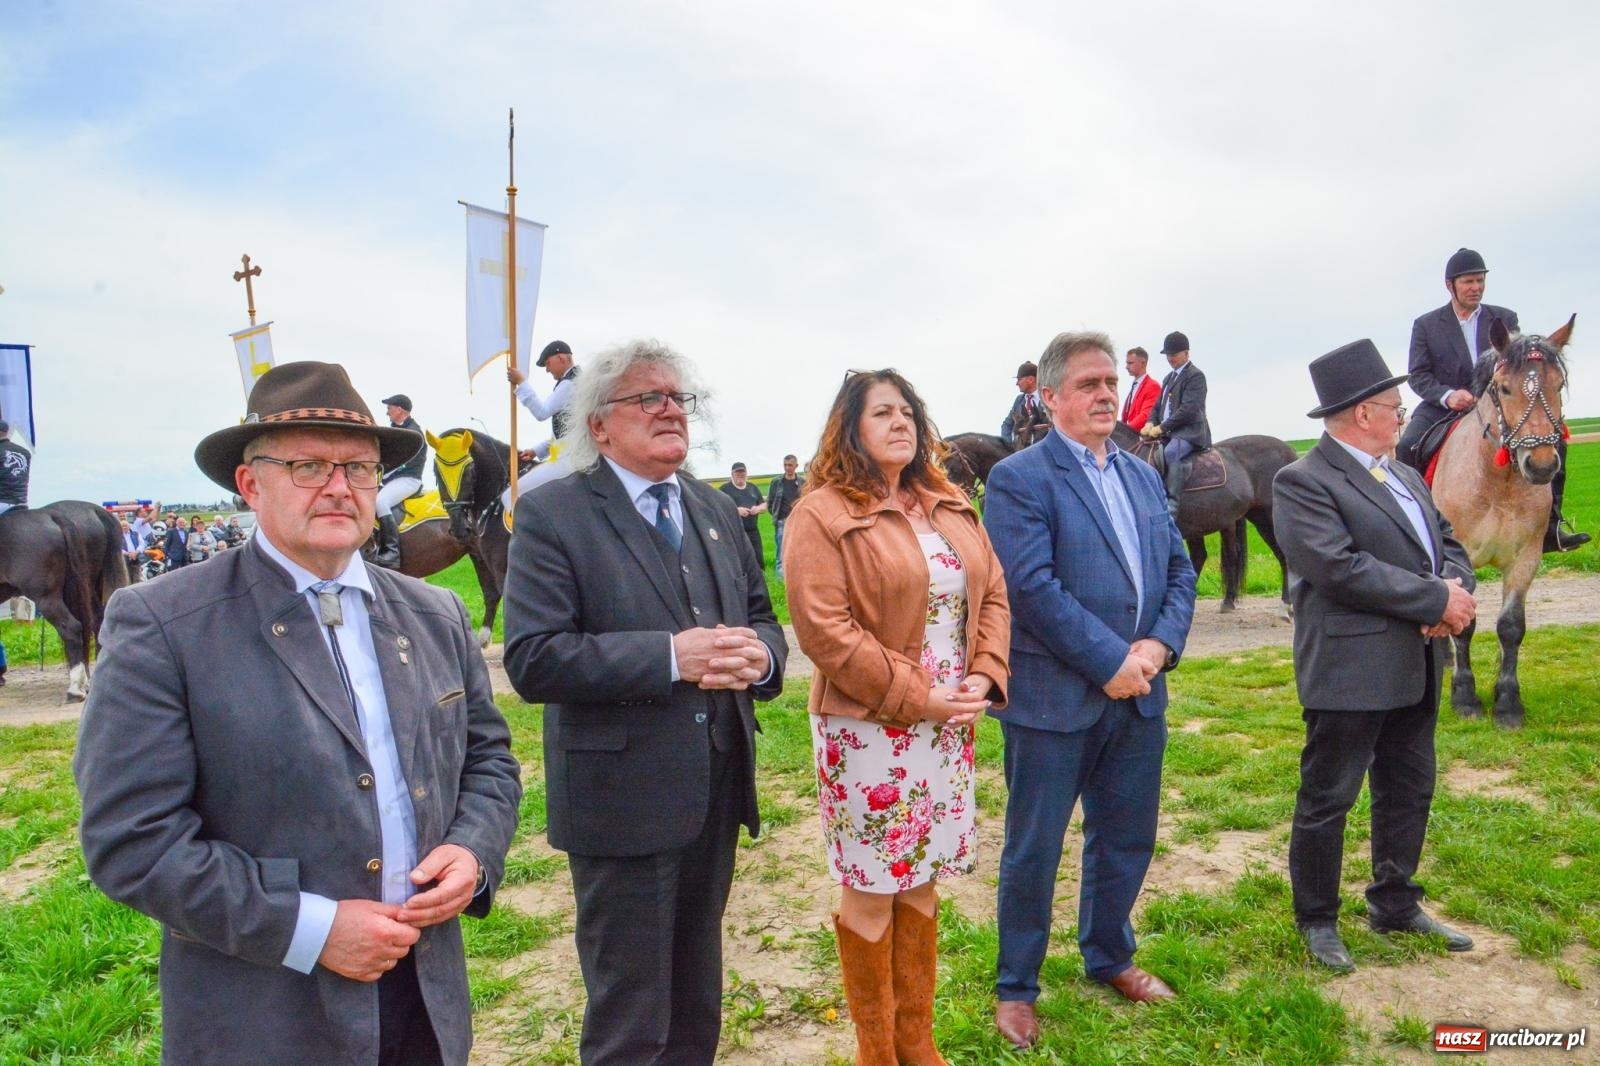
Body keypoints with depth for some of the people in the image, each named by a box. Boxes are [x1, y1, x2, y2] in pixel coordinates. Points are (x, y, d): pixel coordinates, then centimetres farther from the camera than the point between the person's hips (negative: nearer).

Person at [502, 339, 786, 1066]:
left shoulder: (715, 510, 10)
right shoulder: (552, 514, -10)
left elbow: (761, 619, 14)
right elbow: (532, 660, -18)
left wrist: (758, 654, -10)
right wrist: (670, 656, -25)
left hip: (716, 793, 6)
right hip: (625, 799, -6)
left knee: (698, 1006, 23)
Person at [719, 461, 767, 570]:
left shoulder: (753, 488, 17)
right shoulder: (725, 488, -1)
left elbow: (764, 506, 19)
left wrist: (758, 508, -6)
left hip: (753, 532, 5)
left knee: (759, 560, 7)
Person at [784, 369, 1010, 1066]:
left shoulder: (951, 507, 11)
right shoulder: (822, 514, -10)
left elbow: (992, 596, 12)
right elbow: (823, 629, -17)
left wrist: (985, 676, -4)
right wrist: (915, 696, -16)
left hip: (947, 726, 6)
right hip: (868, 728, -6)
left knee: (921, 882, 16)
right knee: (870, 890, 6)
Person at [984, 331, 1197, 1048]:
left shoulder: (1144, 476, 13)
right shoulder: (1019, 478, -10)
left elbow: (1180, 573, 10)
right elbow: (1033, 586, -19)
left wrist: (1160, 645, -7)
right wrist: (1111, 660, -18)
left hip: (1139, 695, 7)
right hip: (1053, 699, -6)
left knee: (1127, 841, 20)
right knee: (1033, 852, 7)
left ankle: (1108, 957, 43)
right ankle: (1015, 988, 26)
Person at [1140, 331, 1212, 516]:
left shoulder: (1195, 376, -5)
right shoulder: (1169, 378, 23)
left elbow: (1188, 409, -16)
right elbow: (1158, 406, 21)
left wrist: (1162, 427, -19)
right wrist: (1151, 423, -2)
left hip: (1190, 432, -10)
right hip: (1169, 433, 10)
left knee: (1171, 452, -36)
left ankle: (1171, 505, -44)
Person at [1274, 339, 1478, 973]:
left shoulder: (1403, 475, 15)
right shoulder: (1303, 482, -14)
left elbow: (1447, 542, 15)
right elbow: (1340, 568, -23)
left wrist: (1455, 589, -7)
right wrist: (1438, 600, -18)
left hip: (1416, 667, 9)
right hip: (1350, 670, -9)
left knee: (1409, 794, 19)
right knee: (1326, 800, 4)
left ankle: (1395, 906, 37)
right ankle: (1317, 921, 21)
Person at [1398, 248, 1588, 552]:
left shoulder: (1505, 319, 11)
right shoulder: (1425, 325, 5)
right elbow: (1417, 375, -2)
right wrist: (1447, 395, -21)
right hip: (1442, 409, -2)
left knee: (1552, 437, -17)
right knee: (1407, 447, -30)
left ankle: (1549, 525, -10)